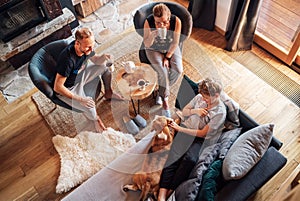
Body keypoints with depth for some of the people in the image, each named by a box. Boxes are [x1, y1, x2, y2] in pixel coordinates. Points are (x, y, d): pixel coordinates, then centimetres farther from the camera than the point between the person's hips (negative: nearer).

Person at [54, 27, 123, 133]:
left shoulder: (86, 48, -19)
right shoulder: (68, 59, -39)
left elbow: (96, 60, 2)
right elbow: (57, 87, -33)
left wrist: (104, 57, -23)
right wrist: (79, 99, -32)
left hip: (80, 75, 7)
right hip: (68, 89, -7)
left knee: (105, 66, 5)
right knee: (90, 109, -25)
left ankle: (108, 93, 28)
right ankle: (95, 119, 13)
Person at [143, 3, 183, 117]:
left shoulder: (176, 21, -25)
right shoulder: (148, 22, -26)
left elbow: (175, 42, -13)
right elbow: (146, 44, -19)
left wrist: (167, 57, -11)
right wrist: (152, 36, -39)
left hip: (171, 49, 2)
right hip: (154, 50, -2)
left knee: (178, 70, -20)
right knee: (163, 71, -25)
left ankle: (162, 91, 7)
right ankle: (165, 100, -5)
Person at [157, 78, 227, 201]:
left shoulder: (220, 112, -9)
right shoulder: (199, 97, 5)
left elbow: (202, 133, -11)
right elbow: (184, 111, 16)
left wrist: (179, 128, -11)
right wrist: (195, 111, -6)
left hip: (200, 138, -3)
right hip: (185, 129, 3)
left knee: (190, 159, -33)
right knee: (174, 157, -23)